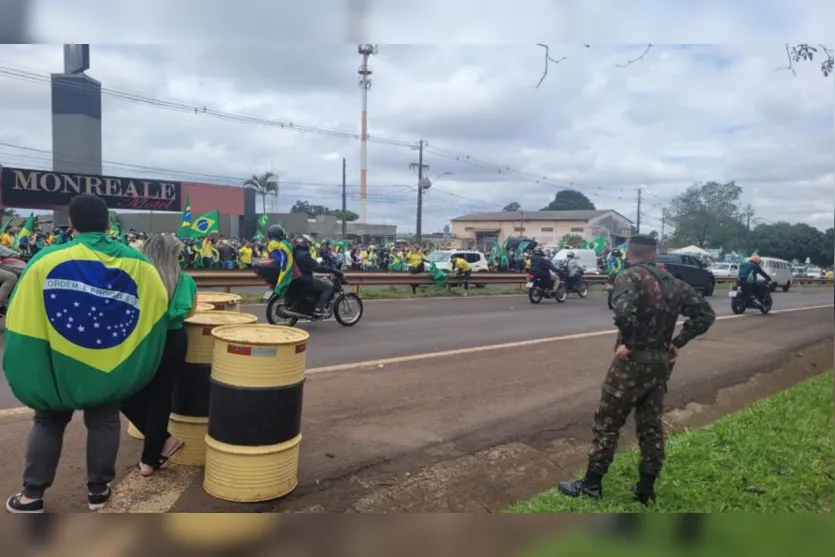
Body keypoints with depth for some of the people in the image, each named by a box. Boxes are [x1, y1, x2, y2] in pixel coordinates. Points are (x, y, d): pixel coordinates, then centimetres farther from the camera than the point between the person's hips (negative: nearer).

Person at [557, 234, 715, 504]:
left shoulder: (629, 277, -12)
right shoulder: (673, 282, 10)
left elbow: (624, 311, -32)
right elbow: (705, 313, 9)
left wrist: (628, 343, -18)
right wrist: (676, 343, 6)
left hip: (633, 362, -7)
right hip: (662, 363, 7)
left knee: (607, 423, 4)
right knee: (651, 426, 15)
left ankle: (591, 484, 11)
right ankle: (646, 489, 21)